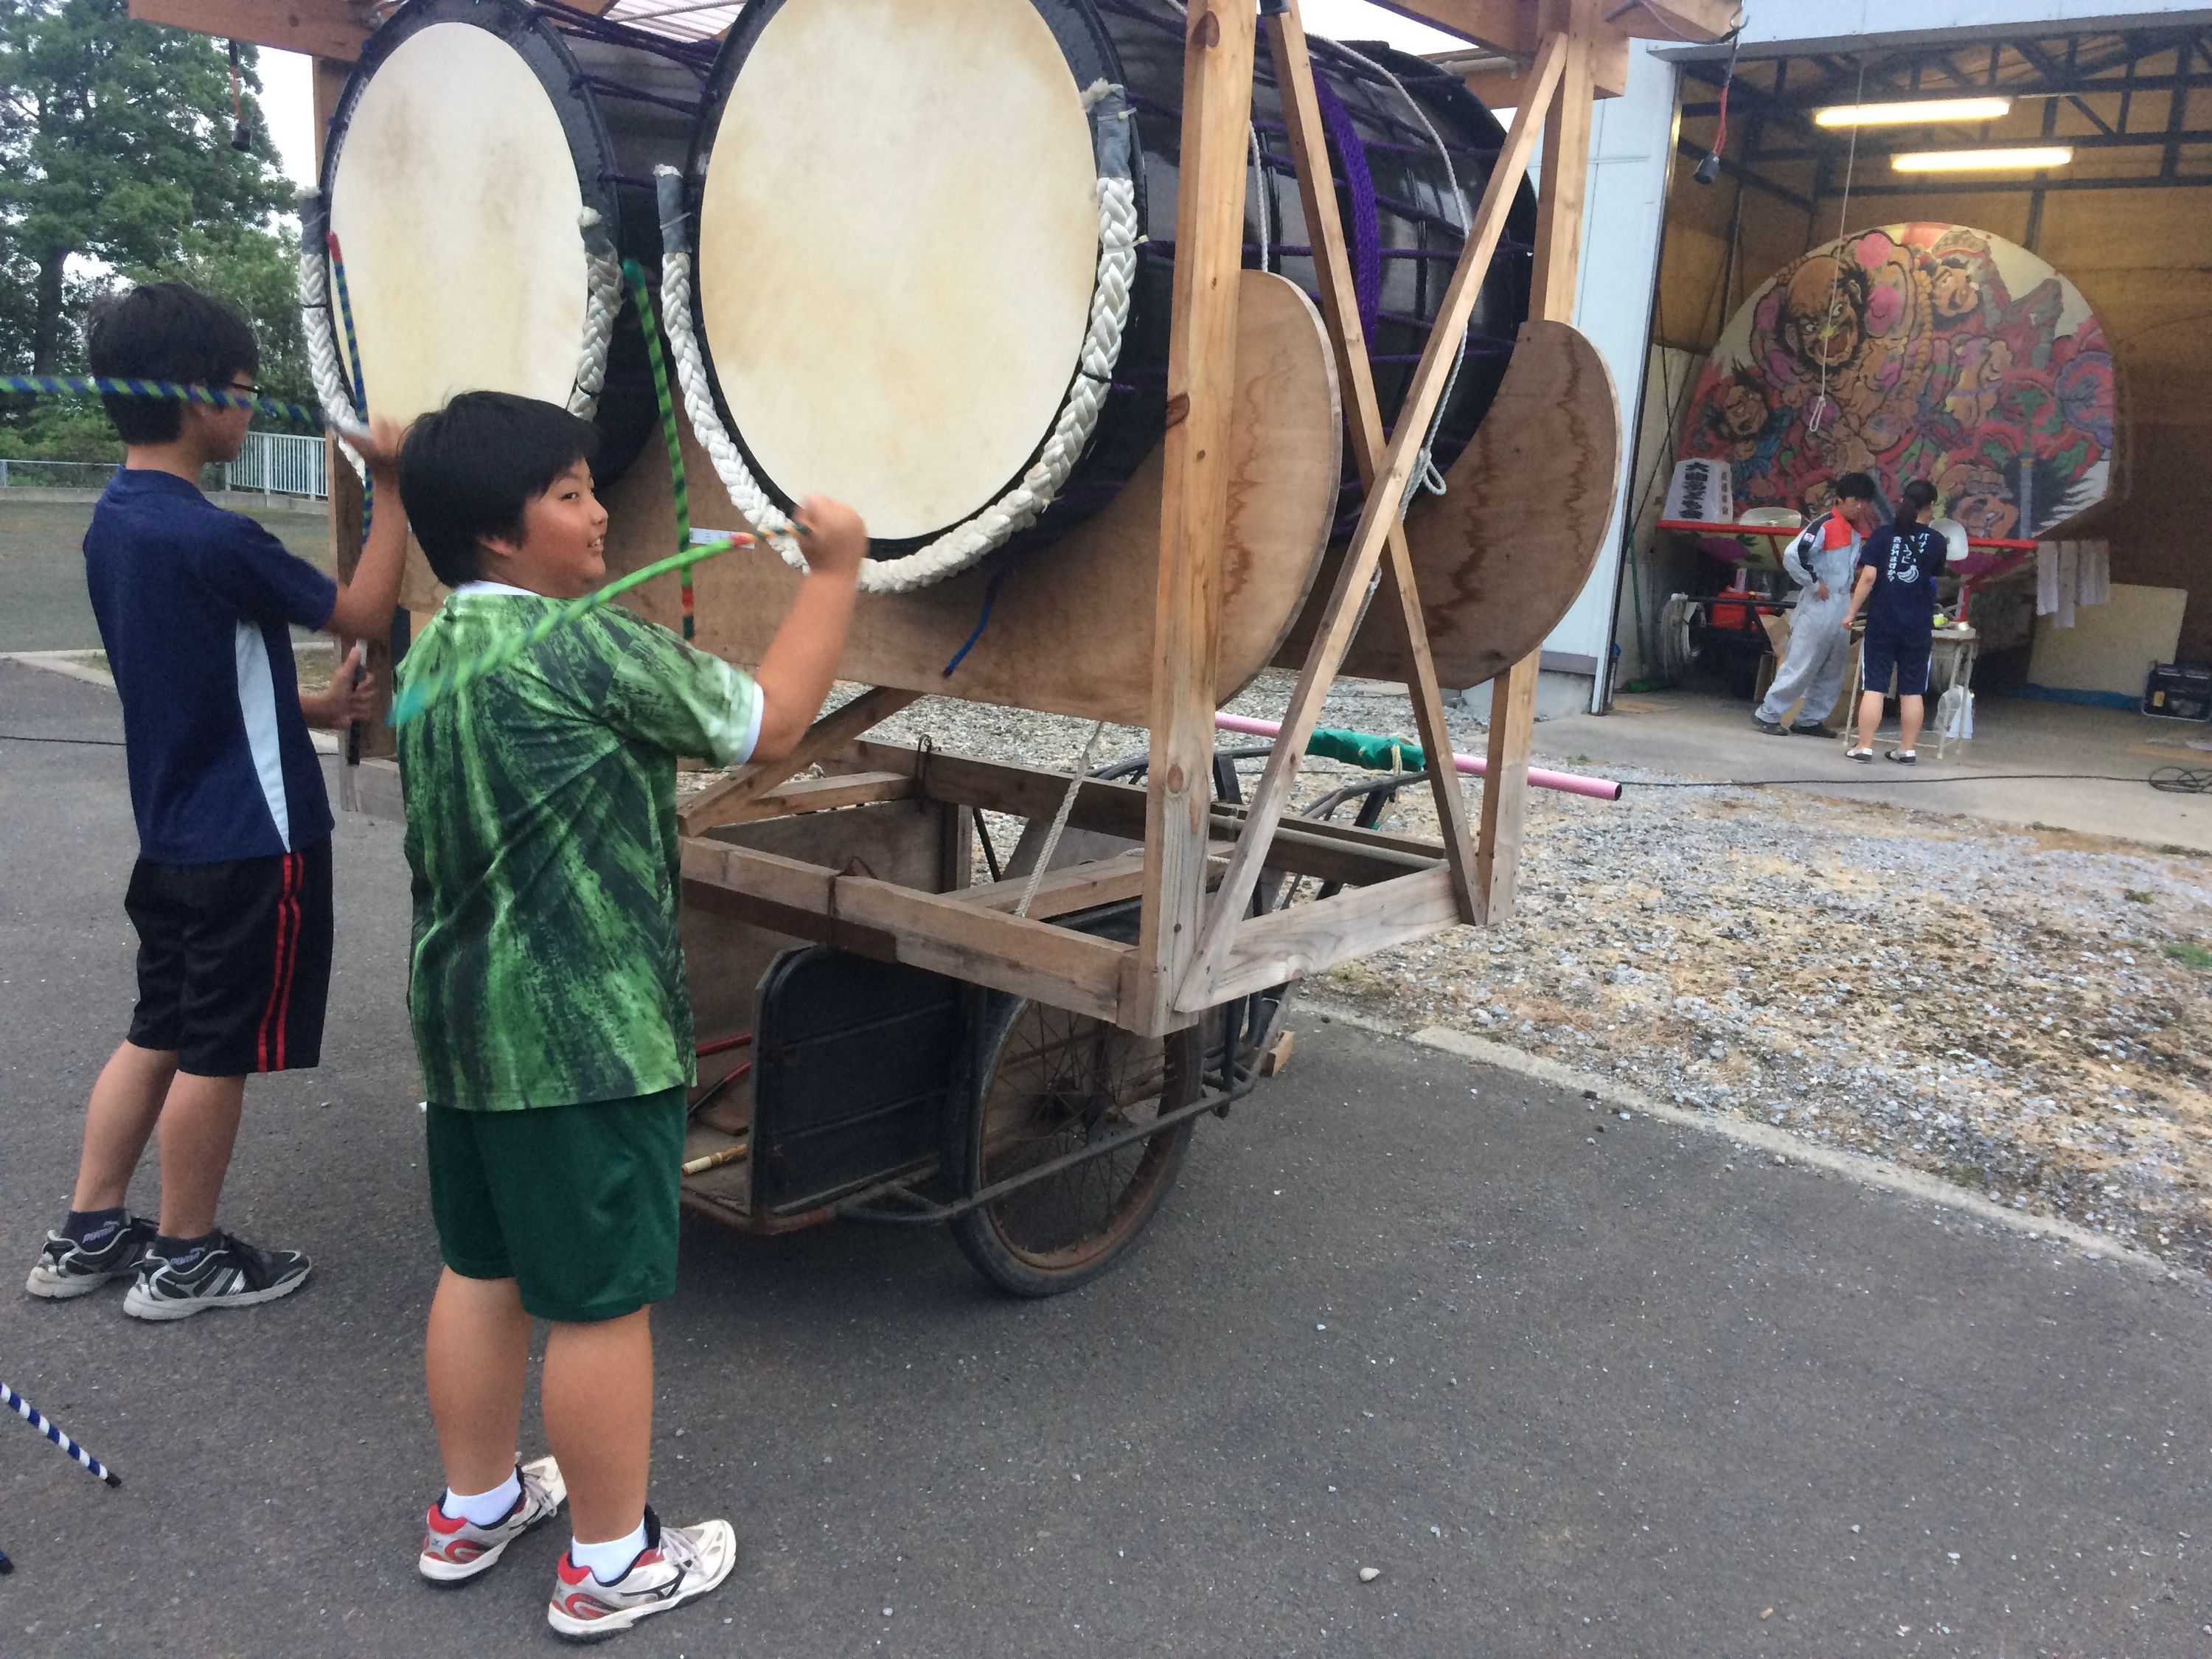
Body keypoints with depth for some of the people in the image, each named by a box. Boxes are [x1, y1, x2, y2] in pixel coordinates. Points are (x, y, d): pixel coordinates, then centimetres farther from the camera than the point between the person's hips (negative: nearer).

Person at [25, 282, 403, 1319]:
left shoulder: (113, 525, 6)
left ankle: (88, 1235, 28)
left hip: (174, 829, 9)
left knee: (158, 1030, 19)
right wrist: (395, 490, -7)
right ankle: (185, 1261, 19)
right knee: (218, 1050, 5)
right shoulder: (213, 540, -22)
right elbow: (364, 616, -13)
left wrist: (312, 708, 16)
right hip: (253, 838, -9)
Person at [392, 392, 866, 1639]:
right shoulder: (587, 650, -19)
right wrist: (838, 572, -5)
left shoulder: (435, 653, 8)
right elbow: (772, 720, -13)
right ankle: (612, 1567, 21)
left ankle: (474, 1510, 38)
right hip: (585, 1036, -9)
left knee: (482, 1267, 21)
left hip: (464, 1018, 9)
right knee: (603, 1300, 5)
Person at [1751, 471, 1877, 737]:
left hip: (1843, 608, 9)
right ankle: (1767, 714, 3)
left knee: (1833, 670, 11)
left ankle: (1810, 720, 19)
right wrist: (1814, 584, -18)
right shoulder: (1824, 525, -15)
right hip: (1819, 606, -8)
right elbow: (1792, 555, -27)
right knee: (1800, 665, -6)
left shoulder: (1856, 530, 12)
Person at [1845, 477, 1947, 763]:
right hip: (1918, 626, 1)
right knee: (1912, 690, 8)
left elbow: (1868, 576, -9)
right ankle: (1906, 750, 12)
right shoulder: (1937, 542, 1)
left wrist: (1852, 612, -3)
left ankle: (1864, 747, 0)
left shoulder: (1884, 534, -3)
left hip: (1882, 621, -1)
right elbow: (1935, 578, 17)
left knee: (1874, 685, 1)